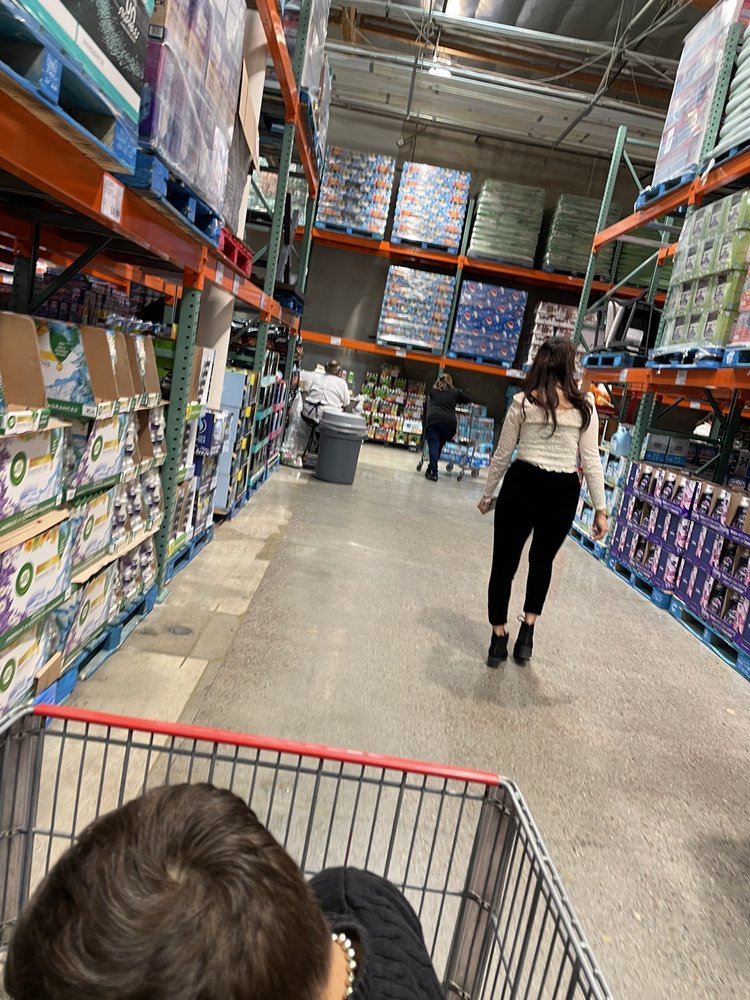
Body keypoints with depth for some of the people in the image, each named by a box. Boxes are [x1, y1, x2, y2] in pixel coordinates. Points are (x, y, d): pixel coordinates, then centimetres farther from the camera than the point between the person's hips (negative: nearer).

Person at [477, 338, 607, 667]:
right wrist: (600, 510, 5)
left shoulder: (523, 401, -2)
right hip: (563, 492, 2)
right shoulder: (584, 407, 0)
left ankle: (499, 638, 16)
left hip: (522, 485, -1)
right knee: (543, 562, 22)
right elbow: (591, 462, -1)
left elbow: (502, 456, 2)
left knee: (504, 563, 10)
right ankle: (526, 632, 19)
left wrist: (488, 495, 14)